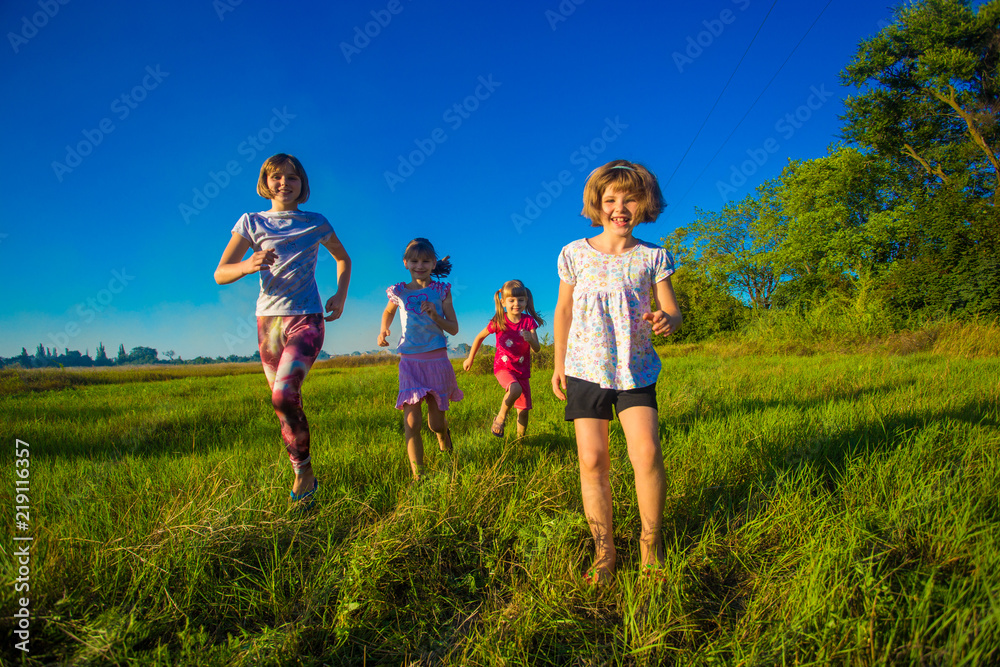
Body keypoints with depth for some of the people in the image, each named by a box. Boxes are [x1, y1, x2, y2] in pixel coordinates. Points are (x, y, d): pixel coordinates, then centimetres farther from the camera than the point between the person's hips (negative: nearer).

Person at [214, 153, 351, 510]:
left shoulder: (315, 223, 5)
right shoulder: (252, 222, 7)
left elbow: (343, 258, 22)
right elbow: (220, 273, 2)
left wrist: (341, 296, 5)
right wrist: (248, 265, -20)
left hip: (307, 318, -3)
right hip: (269, 320, 3)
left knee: (283, 394, -23)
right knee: (287, 405, 6)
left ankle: (303, 473, -6)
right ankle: (305, 478, 22)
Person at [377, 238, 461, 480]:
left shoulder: (441, 291, 2)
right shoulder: (399, 292, 5)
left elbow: (454, 329, 1)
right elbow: (388, 312, 27)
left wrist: (435, 315, -16)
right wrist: (383, 331, 8)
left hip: (437, 361, 0)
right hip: (410, 362, 0)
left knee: (436, 424, 7)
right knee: (411, 423, -12)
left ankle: (444, 433, 44)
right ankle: (418, 476, -5)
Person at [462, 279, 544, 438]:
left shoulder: (529, 321, -5)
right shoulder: (499, 321, -8)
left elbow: (537, 349, -9)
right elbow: (480, 337, 8)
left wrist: (531, 339, -32)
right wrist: (470, 358, 16)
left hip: (522, 370, 3)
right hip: (503, 367, -3)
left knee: (523, 411, 3)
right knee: (515, 389, -35)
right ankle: (501, 417, -10)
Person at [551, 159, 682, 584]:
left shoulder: (653, 257, 1)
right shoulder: (575, 253, 3)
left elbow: (672, 311, -1)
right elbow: (563, 312, 11)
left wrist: (666, 320, -26)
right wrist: (558, 364, 11)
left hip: (635, 369, 0)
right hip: (585, 369, 1)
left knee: (647, 451, -16)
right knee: (592, 459, -2)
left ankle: (651, 542, 6)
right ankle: (603, 552, 12)